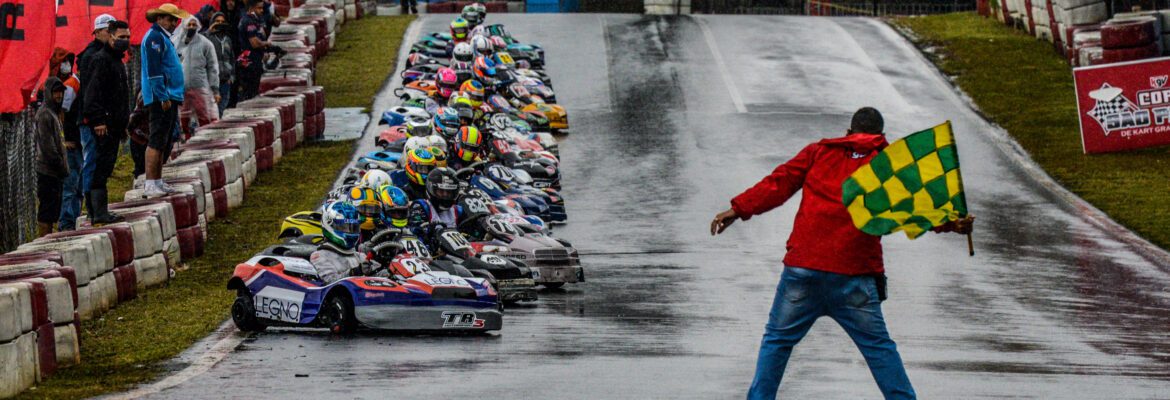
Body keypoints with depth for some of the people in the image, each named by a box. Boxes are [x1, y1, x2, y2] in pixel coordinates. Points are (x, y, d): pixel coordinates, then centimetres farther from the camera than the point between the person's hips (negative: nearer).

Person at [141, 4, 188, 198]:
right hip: (161, 98, -11)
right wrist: (163, 97, -21)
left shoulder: (164, 38, 21)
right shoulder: (155, 37, -11)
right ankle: (150, 184, -15)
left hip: (170, 97, 11)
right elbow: (154, 70, -18)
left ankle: (157, 182, 18)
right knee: (157, 141, -12)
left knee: (165, 142, 13)